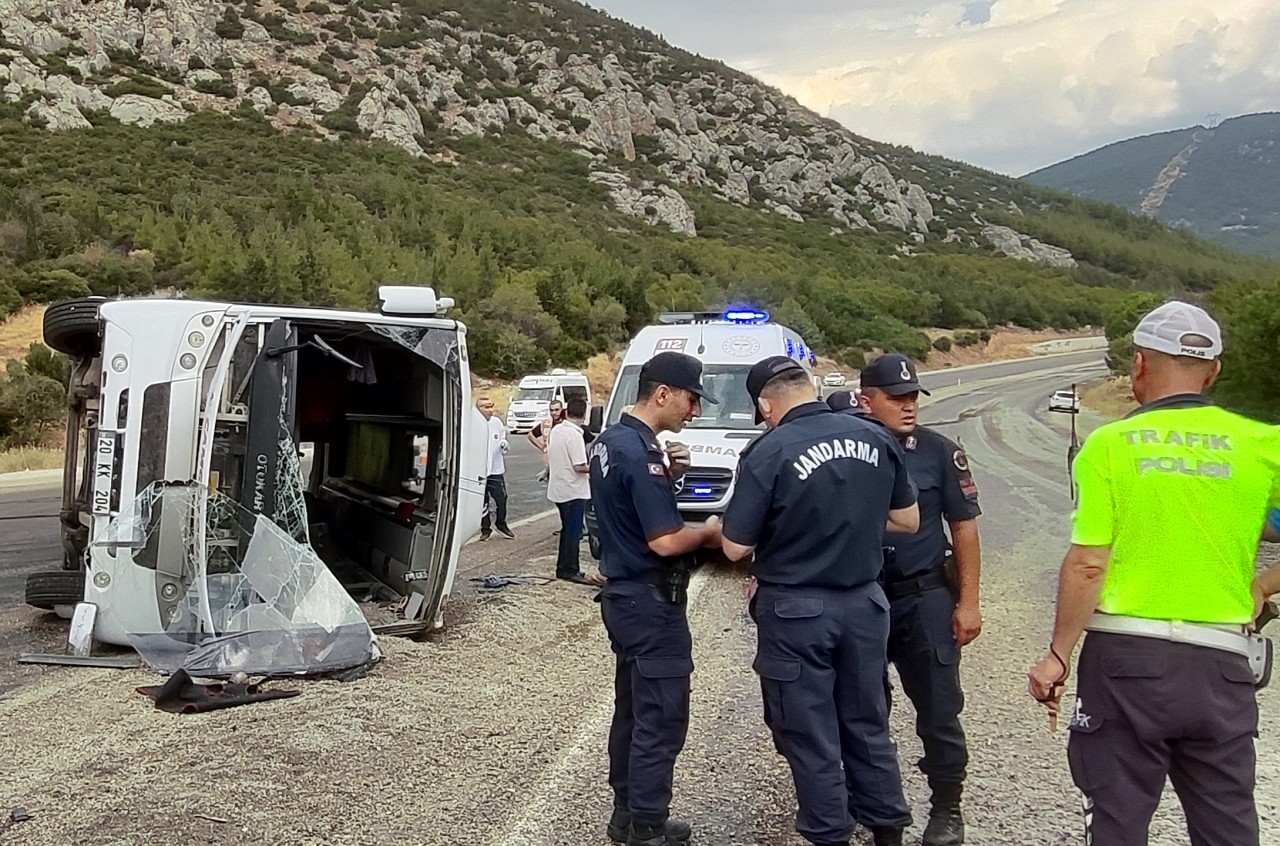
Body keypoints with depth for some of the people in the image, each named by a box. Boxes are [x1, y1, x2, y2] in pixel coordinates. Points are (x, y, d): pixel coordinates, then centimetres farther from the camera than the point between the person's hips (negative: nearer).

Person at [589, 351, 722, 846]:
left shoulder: (608, 442, 8)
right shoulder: (642, 453, -22)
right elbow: (664, 542, -23)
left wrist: (665, 476, 5)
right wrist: (709, 533, -6)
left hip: (622, 595, 10)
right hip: (651, 602, -10)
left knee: (632, 710, 17)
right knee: (660, 719, -1)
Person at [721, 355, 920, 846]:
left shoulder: (768, 453, -17)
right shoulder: (877, 440, -3)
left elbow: (736, 548, -14)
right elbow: (907, 520, 9)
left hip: (797, 610, -5)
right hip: (864, 602, 5)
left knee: (811, 736, 9)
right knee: (867, 725, 20)